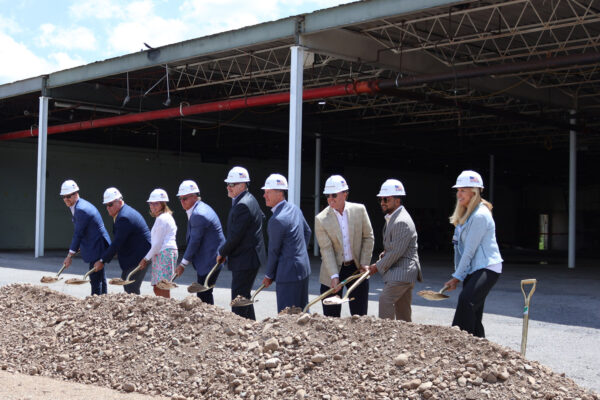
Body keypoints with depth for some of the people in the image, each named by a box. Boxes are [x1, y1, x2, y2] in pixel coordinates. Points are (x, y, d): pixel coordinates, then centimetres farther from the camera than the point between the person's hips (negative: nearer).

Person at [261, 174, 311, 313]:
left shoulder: (277, 220, -21)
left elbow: (274, 251, -13)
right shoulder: (294, 208, 6)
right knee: (302, 311, 18)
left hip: (289, 272, -10)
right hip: (303, 267, 10)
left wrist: (269, 275, -1)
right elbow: (307, 232, 19)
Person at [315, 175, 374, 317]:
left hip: (356, 268, 2)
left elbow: (368, 237, 2)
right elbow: (326, 250, -15)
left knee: (360, 315, 8)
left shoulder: (359, 210, -5)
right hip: (333, 268, -1)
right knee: (331, 316, 4)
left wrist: (364, 265, -3)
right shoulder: (321, 219, -11)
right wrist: (334, 276, -22)